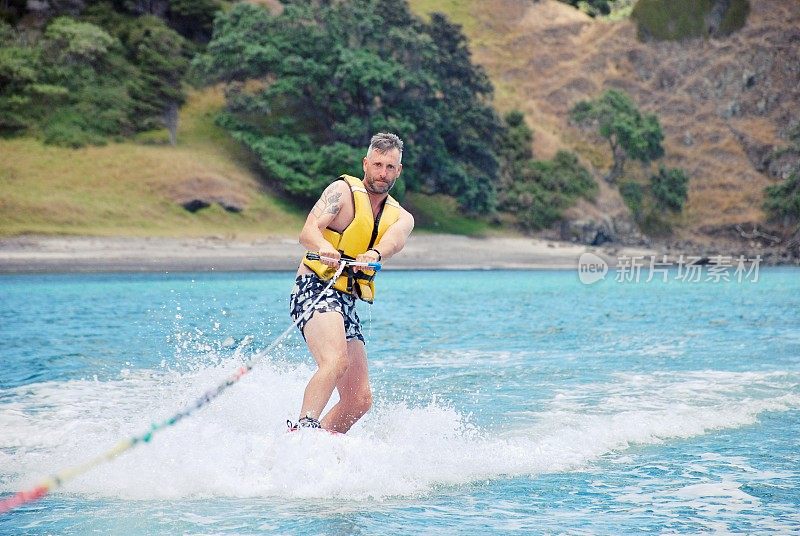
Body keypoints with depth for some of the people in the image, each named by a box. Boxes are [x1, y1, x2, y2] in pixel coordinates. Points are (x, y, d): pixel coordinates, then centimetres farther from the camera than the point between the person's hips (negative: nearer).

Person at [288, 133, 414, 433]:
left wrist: (375, 255, -38)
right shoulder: (344, 191, 0)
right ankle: (302, 428, -43)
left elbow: (395, 240, -12)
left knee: (359, 400, 2)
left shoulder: (401, 217, 13)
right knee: (336, 360, -34)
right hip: (315, 288, -7)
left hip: (346, 304, 7)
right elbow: (308, 230, -16)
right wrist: (324, 248, -42)